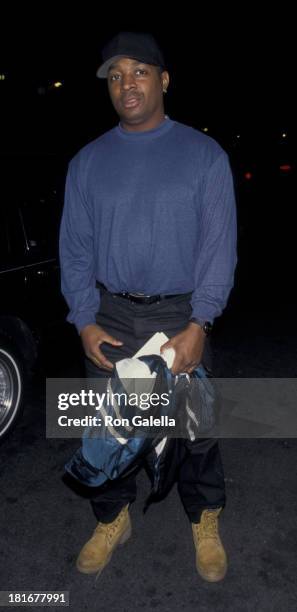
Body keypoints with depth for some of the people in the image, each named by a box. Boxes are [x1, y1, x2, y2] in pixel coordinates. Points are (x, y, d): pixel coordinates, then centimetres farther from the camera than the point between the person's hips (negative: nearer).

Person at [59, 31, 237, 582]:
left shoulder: (204, 154, -1)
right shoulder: (88, 161, 6)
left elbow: (218, 244, -6)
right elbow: (75, 246, 4)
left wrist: (199, 324, -15)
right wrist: (85, 320, -6)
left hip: (180, 316, -2)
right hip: (109, 317, 2)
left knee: (196, 427, 10)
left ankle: (205, 522, 36)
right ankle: (112, 520, 37)